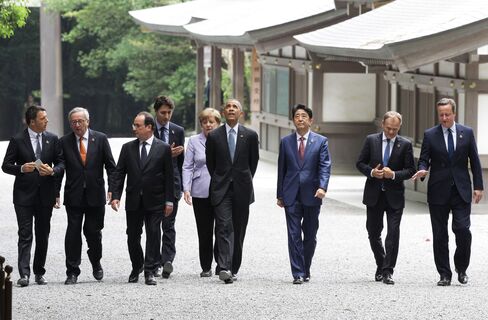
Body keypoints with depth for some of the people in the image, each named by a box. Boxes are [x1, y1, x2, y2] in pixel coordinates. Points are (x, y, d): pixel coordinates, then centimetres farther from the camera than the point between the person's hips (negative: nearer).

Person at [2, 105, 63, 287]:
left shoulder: (52, 139, 7)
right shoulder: (18, 141, -1)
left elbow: (61, 163, 9)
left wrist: (52, 171, -12)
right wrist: (21, 168, -20)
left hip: (45, 195, 3)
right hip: (24, 195, -3)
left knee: (43, 236, 9)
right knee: (25, 235, -9)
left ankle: (39, 272, 19)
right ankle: (24, 274, -15)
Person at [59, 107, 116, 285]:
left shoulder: (100, 139, 2)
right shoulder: (64, 142, 2)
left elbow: (110, 165, 3)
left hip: (95, 194, 0)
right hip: (73, 195, 0)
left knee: (93, 232, 7)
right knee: (73, 232, -3)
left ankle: (96, 264, 31)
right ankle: (72, 272, 2)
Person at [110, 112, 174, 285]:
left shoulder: (163, 148, 0)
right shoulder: (128, 148, 6)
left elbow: (169, 176, 0)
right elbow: (119, 173, 5)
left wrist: (169, 201, -4)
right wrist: (115, 196, -5)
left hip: (155, 201, -3)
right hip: (133, 201, 3)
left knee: (153, 235, -4)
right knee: (133, 236, 8)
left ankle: (150, 271, -1)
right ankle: (137, 267, 28)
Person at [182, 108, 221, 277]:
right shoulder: (194, 141, 8)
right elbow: (187, 167, 6)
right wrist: (186, 189, -5)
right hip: (201, 193, 1)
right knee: (204, 231, 3)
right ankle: (206, 267, 11)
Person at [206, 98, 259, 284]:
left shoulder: (250, 136, 2)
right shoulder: (214, 136, 2)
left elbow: (254, 161, 12)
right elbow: (210, 163, 12)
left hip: (242, 190, 1)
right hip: (221, 190, -1)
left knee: (239, 230, 5)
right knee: (224, 227, -14)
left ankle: (234, 269, 14)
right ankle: (224, 267, -23)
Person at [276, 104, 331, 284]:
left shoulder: (320, 141, 3)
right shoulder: (286, 142, 9)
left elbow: (325, 166, -5)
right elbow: (281, 169, 11)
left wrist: (322, 187, -22)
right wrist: (280, 194, 9)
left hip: (311, 195, -1)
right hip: (291, 195, 1)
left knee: (310, 236, 8)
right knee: (294, 235, -5)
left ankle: (305, 271, 21)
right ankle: (298, 274, -5)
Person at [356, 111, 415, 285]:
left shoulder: (405, 145, -1)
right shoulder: (371, 140, 3)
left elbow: (410, 170, -1)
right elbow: (360, 163, 6)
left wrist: (394, 174, -18)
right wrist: (371, 172, -12)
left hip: (394, 196, -2)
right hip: (374, 194, 2)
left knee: (393, 233, -10)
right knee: (373, 232, 10)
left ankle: (387, 271, -7)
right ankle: (381, 265, 28)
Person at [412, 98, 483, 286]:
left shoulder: (467, 133, 6)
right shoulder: (430, 135, 4)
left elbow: (474, 161, 8)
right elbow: (423, 159, 5)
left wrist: (478, 186, 3)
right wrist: (422, 170, -18)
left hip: (461, 191, 0)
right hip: (438, 192, 0)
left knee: (462, 230, -11)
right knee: (440, 235, 1)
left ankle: (461, 268, 10)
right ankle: (444, 274, 9)